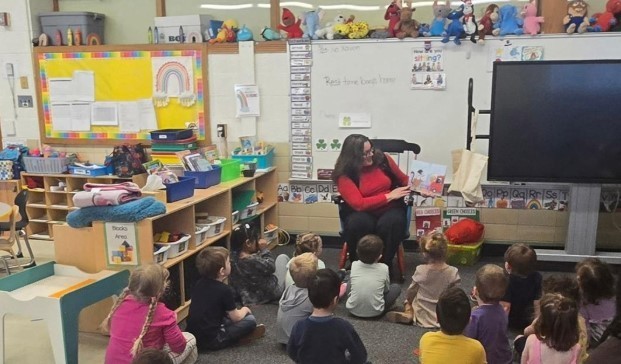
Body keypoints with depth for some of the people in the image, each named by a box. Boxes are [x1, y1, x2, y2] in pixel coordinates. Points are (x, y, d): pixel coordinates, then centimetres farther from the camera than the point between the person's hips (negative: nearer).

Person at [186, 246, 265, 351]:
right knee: (250, 320, -2)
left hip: (192, 335, 7)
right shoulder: (225, 290, -17)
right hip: (211, 341, -7)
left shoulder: (199, 284, 4)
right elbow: (236, 317, -6)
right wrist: (245, 310, 16)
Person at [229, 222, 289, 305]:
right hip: (268, 294, -7)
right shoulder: (253, 261, -36)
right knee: (283, 257, 12)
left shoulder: (233, 256, -13)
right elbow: (271, 268, -19)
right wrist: (264, 250, -15)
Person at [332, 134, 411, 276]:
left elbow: (404, 180, 12)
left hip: (389, 208, 2)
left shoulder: (382, 159, -4)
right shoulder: (344, 174, -13)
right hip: (363, 212, -1)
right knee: (358, 223, -35)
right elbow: (359, 204, -22)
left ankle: (385, 265, -12)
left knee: (392, 222, -33)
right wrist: (389, 196, -20)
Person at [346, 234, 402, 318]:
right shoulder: (383, 268, -13)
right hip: (375, 312, -2)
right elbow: (386, 289, 3)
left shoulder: (354, 265, -8)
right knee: (397, 287, 15)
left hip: (353, 310, 2)